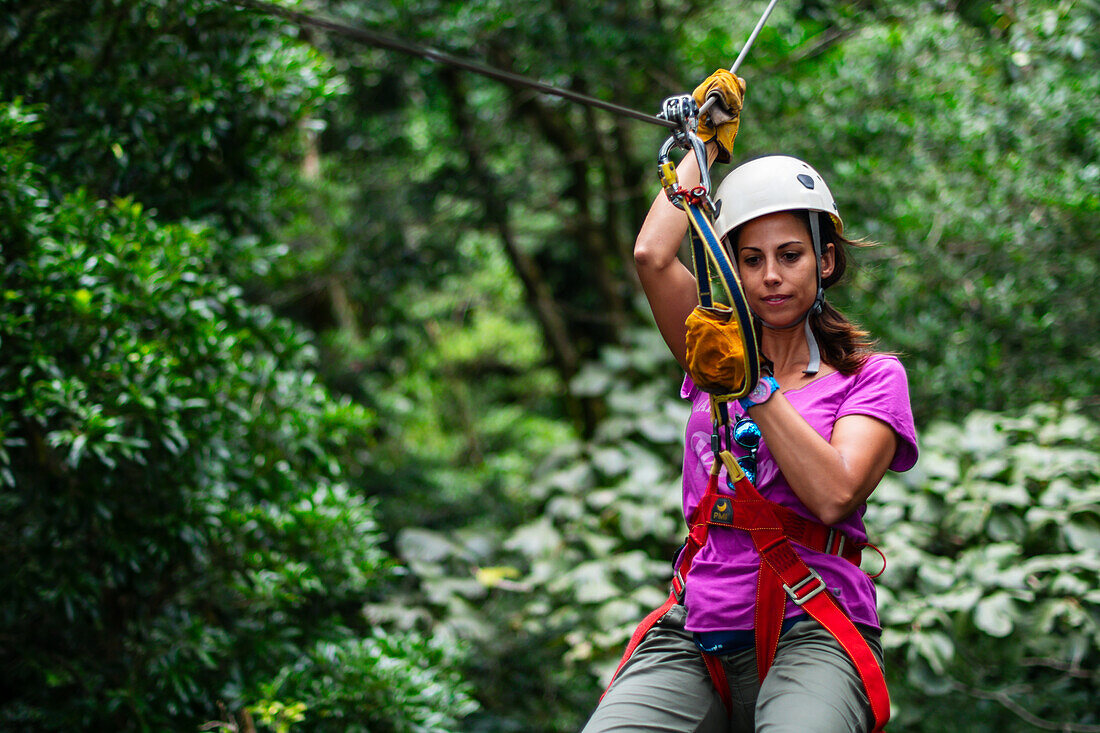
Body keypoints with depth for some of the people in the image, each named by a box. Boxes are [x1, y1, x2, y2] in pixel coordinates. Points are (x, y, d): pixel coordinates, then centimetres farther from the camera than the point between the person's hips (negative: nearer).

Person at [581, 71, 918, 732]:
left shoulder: (872, 376, 9)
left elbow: (834, 497, -8)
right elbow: (652, 255, 2)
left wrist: (755, 385, -14)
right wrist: (705, 139, 14)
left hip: (812, 633, -3)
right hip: (693, 637, 3)